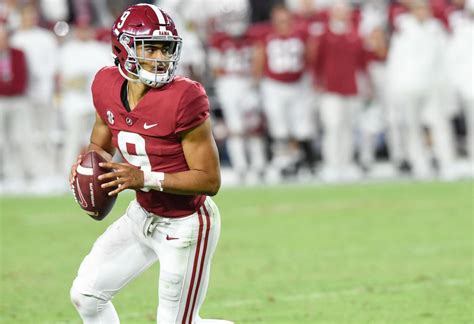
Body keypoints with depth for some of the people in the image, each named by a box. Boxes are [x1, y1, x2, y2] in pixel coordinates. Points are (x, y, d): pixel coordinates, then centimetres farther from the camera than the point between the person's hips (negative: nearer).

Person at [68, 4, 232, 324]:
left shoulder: (183, 99, -27)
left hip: (185, 226, -7)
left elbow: (210, 180, -23)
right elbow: (100, 145, 13)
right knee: (86, 294, 10)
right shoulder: (108, 86, -7)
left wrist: (145, 178, -30)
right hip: (142, 215, 7)